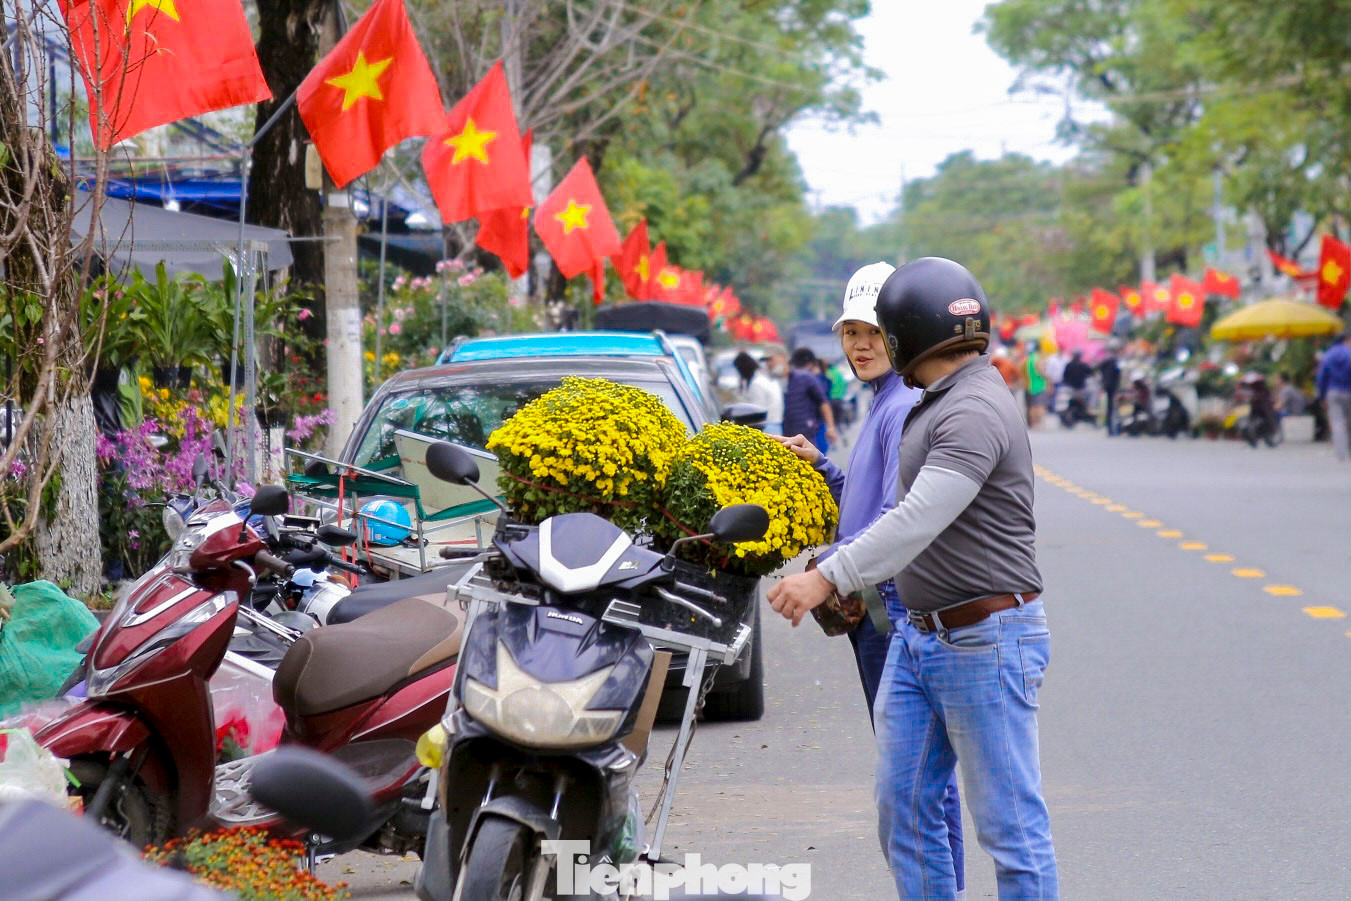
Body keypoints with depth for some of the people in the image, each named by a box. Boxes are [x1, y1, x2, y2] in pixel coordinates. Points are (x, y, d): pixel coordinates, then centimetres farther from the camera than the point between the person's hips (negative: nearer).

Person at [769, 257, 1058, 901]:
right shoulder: (936, 404, 15)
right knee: (904, 804, 11)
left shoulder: (975, 411, -18)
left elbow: (919, 521, -29)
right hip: (920, 635, 10)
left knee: (1008, 821, -4)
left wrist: (831, 577, -32)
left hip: (985, 641, -10)